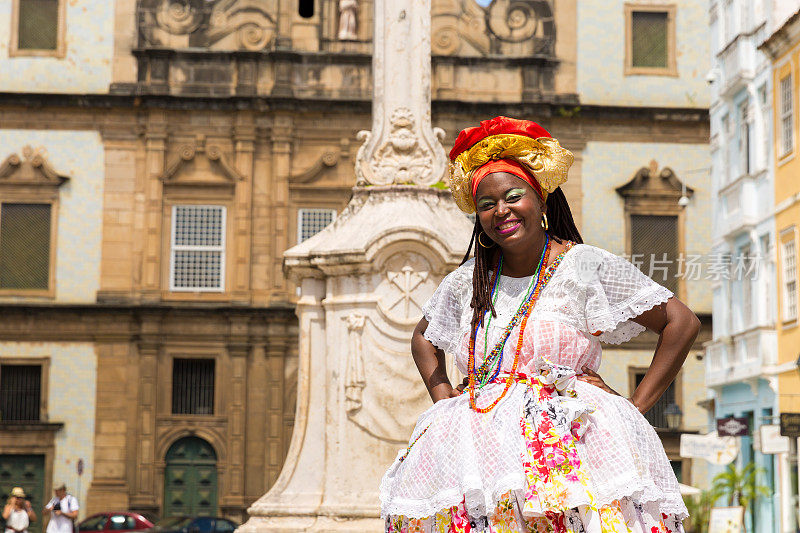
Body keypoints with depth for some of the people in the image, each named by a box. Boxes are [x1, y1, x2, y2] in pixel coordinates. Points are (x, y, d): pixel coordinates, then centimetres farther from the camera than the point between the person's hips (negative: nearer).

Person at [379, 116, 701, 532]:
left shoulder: (587, 266, 1)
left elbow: (682, 322, 2)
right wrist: (443, 399, 17)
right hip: (481, 442, 4)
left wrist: (636, 406, -1)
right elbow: (423, 338, 33)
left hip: (569, 441, -4)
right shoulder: (465, 282, 14)